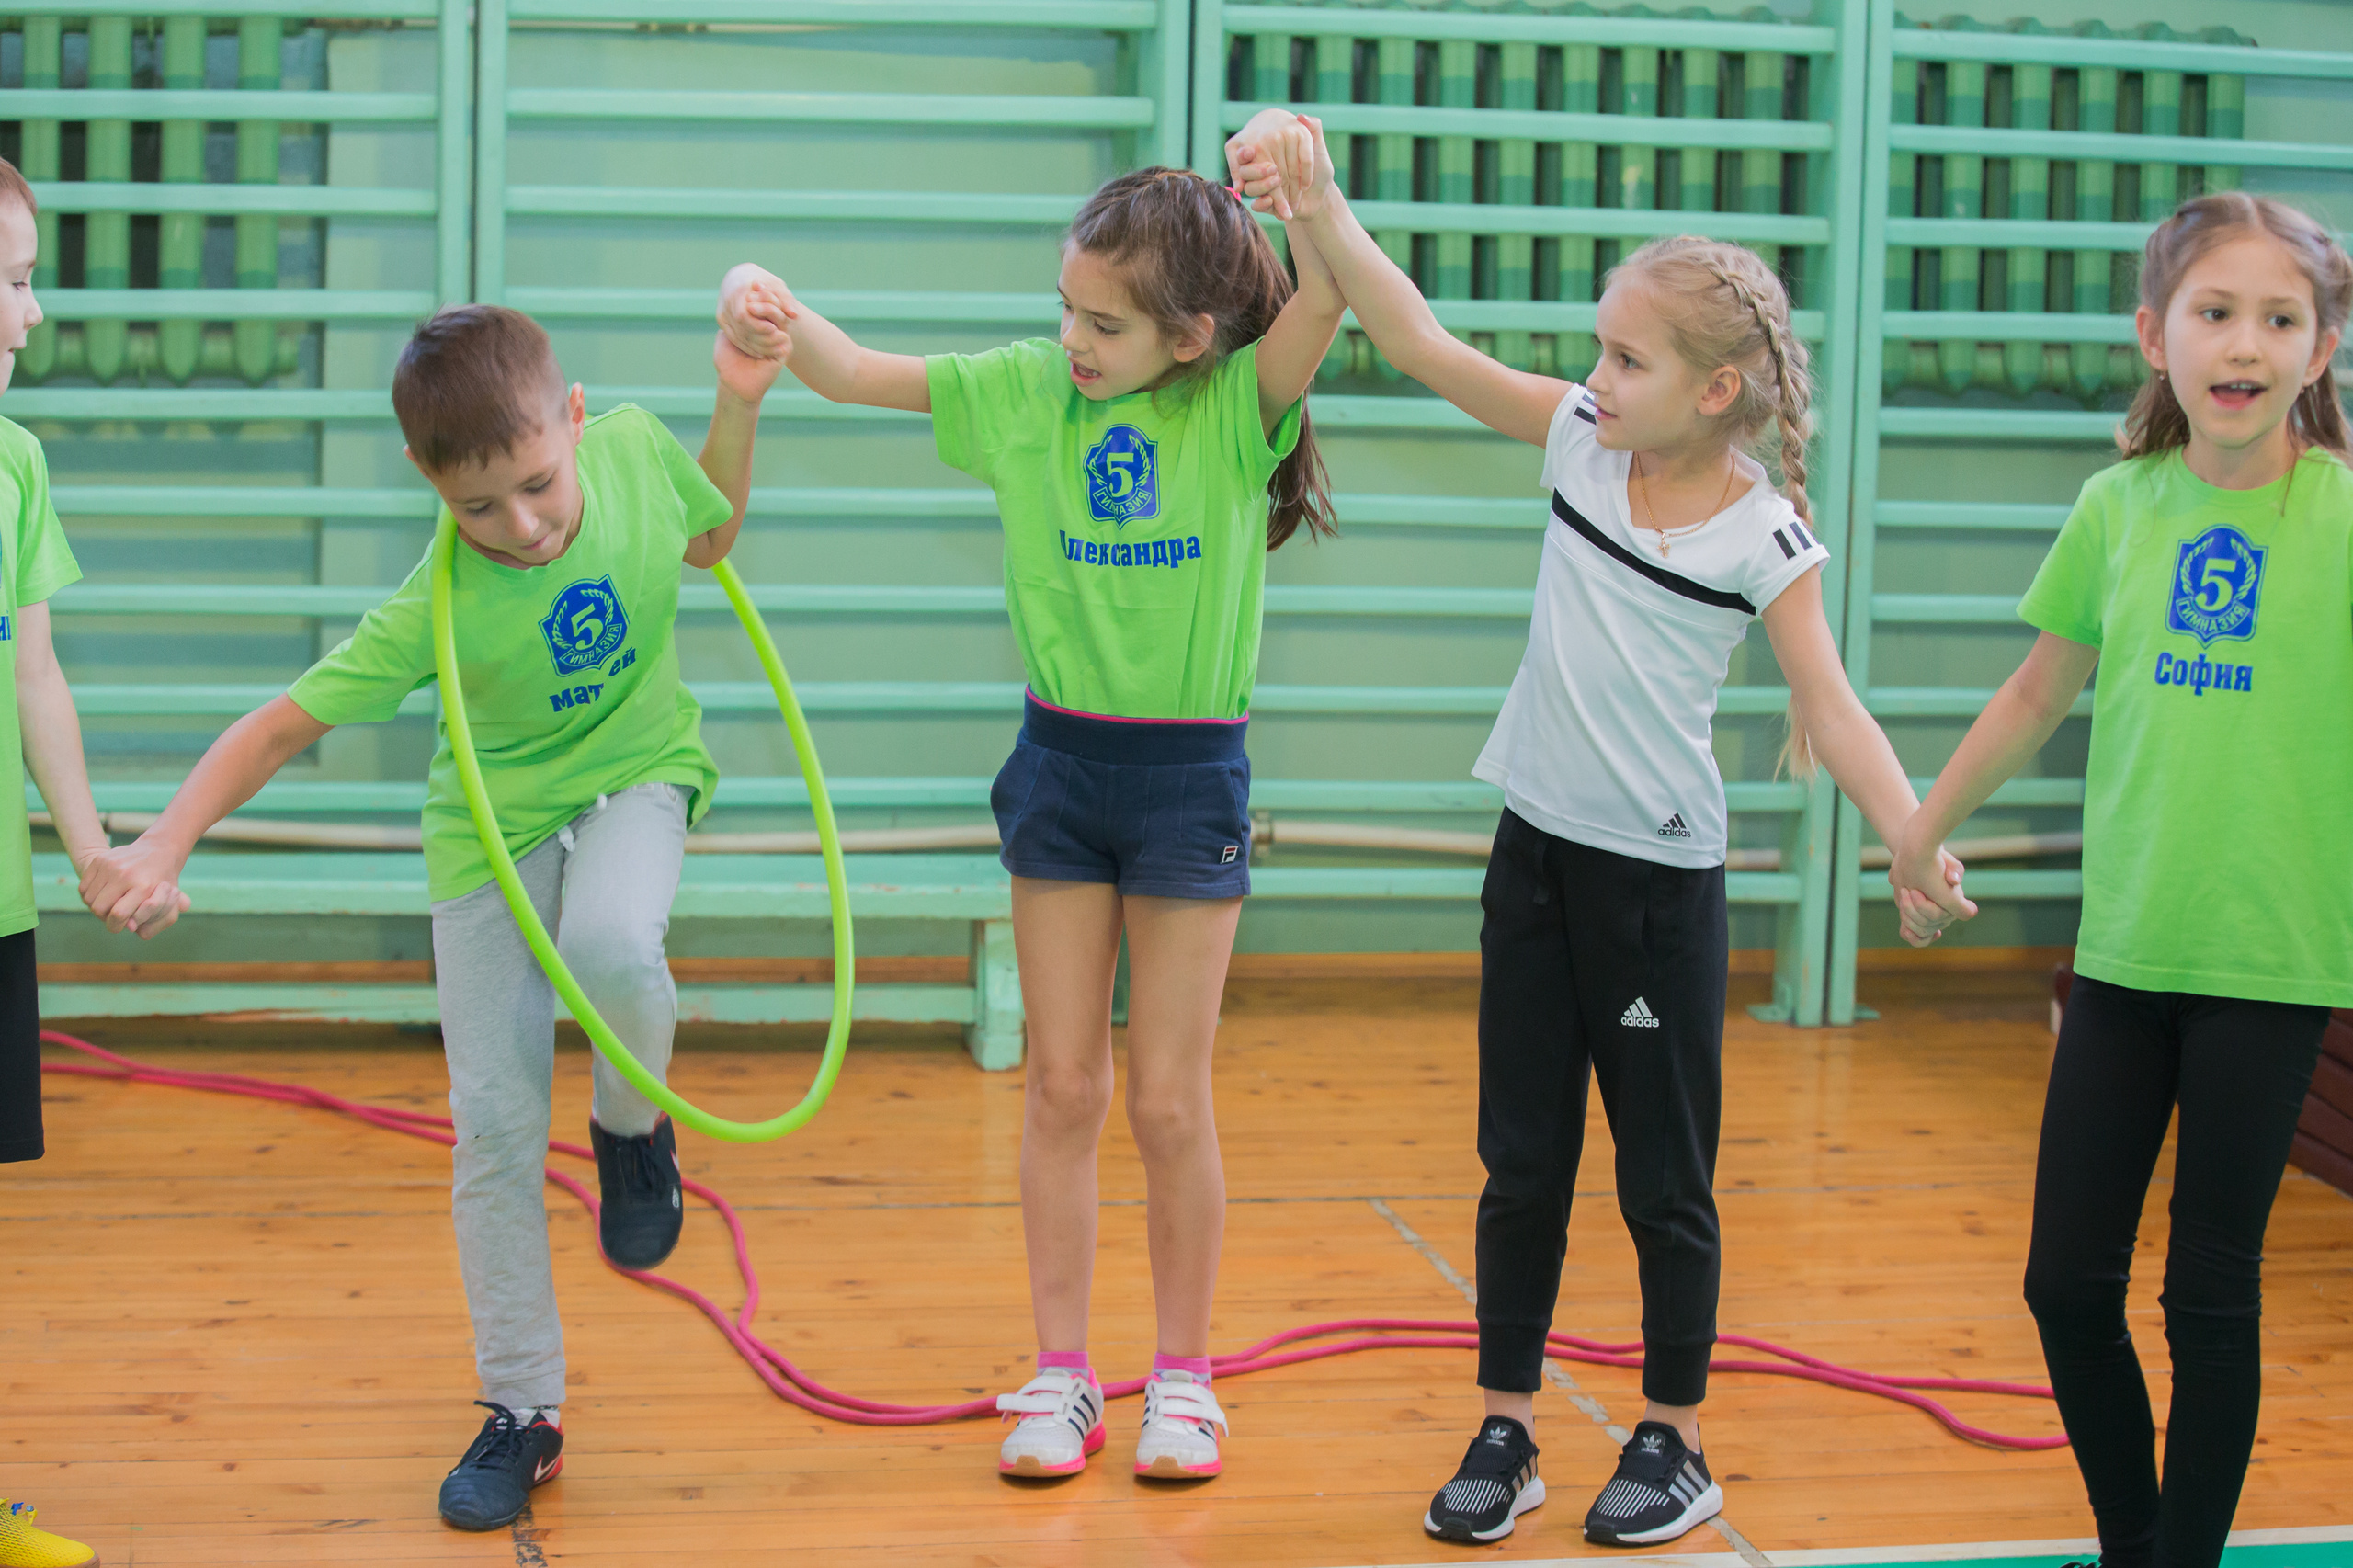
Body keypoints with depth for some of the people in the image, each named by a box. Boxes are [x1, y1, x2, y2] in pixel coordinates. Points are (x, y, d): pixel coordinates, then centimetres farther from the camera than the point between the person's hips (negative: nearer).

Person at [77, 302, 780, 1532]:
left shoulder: (634, 445, -19)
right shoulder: (434, 612, -27)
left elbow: (707, 536, 5)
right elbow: (281, 724, -22)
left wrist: (738, 402, -7)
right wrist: (162, 845, -33)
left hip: (636, 773, 1)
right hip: (495, 819, -1)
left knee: (611, 944, -35)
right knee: (493, 1122, -2)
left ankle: (632, 1123, 0)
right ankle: (521, 1409, 13)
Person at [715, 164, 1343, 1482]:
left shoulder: (1238, 405, -9)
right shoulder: (1027, 389, 0)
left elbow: (1323, 301, -27)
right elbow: (853, 375, 3)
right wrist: (777, 314, -16)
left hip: (1191, 776, -3)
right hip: (1060, 763, 3)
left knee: (1168, 1101, 3)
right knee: (1062, 1088, 7)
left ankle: (1184, 1381, 20)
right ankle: (1062, 1378, 19)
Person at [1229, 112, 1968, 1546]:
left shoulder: (1764, 536, -12)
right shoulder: (1580, 439, 0)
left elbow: (1830, 707, -13)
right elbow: (1419, 340, -1)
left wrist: (1919, 839, -29)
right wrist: (1321, 205, -11)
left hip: (1660, 879, -4)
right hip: (1537, 850, 4)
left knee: (1665, 1177, 7)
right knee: (1522, 1162, 11)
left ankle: (1676, 1446, 22)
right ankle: (1508, 1434, 21)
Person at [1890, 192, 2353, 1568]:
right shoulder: (2121, 506, 3)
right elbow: (2041, 692, 17)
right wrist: (1923, 827, 24)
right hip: (2125, 943, 4)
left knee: (2212, 1295, 3)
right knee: (2070, 1279, 7)